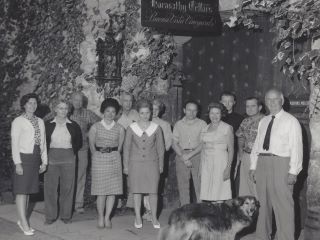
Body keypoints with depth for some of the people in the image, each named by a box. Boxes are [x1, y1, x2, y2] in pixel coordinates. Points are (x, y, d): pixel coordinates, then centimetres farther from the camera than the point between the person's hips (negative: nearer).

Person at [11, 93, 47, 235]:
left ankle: (21, 220, 18)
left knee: (28, 189, 9)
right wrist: (18, 163, -14)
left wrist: (44, 161, 9)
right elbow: (14, 143, -8)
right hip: (23, 158, -6)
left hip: (35, 158, 6)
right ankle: (24, 223, -2)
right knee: (22, 190, -4)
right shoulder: (18, 121, -4)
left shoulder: (40, 122, 12)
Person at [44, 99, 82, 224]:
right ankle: (50, 216, 8)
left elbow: (79, 142, 14)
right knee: (50, 187, -1)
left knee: (67, 187, 2)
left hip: (68, 159, 1)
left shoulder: (73, 126, 6)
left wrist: (72, 152, 5)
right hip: (51, 158, 0)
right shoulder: (48, 125, 4)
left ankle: (66, 215, 12)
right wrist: (46, 155, 0)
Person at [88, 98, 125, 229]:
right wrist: (99, 157, 8)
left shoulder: (119, 128, 5)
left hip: (114, 160, 2)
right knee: (101, 191, -4)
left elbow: (120, 146, 11)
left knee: (113, 190, 0)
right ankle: (100, 217, 10)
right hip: (99, 159, -1)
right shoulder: (95, 127, 2)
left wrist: (113, 156, 9)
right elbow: (92, 145, 7)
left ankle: (107, 217, 11)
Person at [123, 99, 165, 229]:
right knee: (137, 190, 4)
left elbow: (160, 148, 8)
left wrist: (161, 165, 7)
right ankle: (138, 218, 16)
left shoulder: (156, 128, 1)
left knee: (153, 190, 0)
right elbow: (126, 148, 5)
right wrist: (125, 166, 4)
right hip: (135, 163, 0)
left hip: (152, 162, 0)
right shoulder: (131, 128, 0)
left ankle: (154, 218, 13)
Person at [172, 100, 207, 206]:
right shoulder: (178, 124, 12)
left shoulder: (202, 124, 6)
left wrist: (190, 155, -11)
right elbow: (174, 144, 7)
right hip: (181, 156, 2)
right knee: (183, 186, 0)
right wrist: (183, 157, -8)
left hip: (197, 155, -2)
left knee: (200, 185, -7)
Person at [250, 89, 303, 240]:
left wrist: (293, 171, -14)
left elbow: (296, 148, -8)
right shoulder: (263, 121, 15)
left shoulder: (291, 121, -3)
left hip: (281, 164, -6)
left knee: (283, 205, -5)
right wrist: (253, 166, 8)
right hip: (262, 163, 6)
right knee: (263, 203, 12)